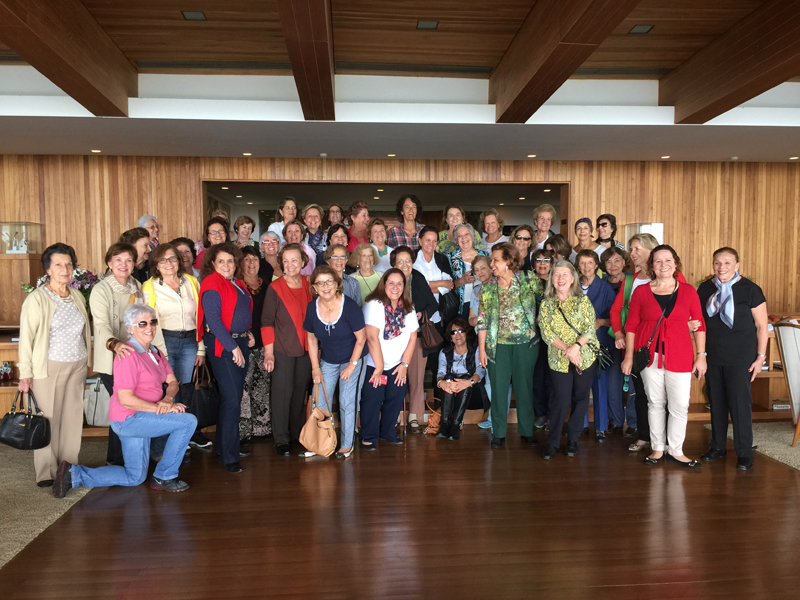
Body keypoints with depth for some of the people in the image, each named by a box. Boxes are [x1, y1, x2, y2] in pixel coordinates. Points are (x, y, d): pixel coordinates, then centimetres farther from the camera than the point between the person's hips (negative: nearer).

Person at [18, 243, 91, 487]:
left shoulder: (78, 296, 9)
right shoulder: (36, 299, -7)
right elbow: (26, 337, -7)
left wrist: (86, 362, 12)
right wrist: (25, 374, -10)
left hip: (77, 366, 5)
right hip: (48, 367, -4)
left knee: (73, 417, 6)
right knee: (48, 419, 0)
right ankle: (46, 472, 11)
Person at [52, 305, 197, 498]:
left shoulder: (155, 352, 9)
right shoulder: (128, 355, -19)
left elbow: (172, 382, 8)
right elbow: (126, 399, -23)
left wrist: (167, 399, -14)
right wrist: (161, 409, -22)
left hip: (140, 419, 10)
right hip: (129, 419, -9)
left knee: (134, 478, 17)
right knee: (188, 421, -19)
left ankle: (73, 474, 19)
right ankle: (164, 477, -5)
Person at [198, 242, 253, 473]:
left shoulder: (238, 284, 15)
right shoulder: (211, 285, -10)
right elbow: (213, 320, -16)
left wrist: (248, 333, 10)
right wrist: (233, 347, -18)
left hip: (241, 342, 8)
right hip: (222, 344, -8)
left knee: (234, 396, 12)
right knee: (231, 399, -9)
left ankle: (223, 446, 25)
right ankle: (229, 456, -1)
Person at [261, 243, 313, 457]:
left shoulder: (308, 286, 6)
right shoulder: (275, 288, -8)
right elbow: (266, 322, -8)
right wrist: (268, 351, -13)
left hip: (305, 348, 4)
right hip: (282, 349, -4)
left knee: (301, 391, 11)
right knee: (282, 392, -1)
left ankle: (298, 434, 26)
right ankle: (281, 439, 11)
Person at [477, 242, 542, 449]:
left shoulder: (529, 282, -2)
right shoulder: (487, 288, 2)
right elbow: (482, 321, 2)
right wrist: (482, 349, 1)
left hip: (525, 344, -1)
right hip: (498, 345, 1)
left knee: (524, 387, 9)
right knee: (498, 388, 5)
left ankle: (526, 431, 25)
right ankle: (498, 433, 18)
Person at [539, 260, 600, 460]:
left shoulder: (583, 301, 1)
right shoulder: (546, 304, 3)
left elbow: (590, 328, -5)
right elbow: (546, 333, -4)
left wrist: (576, 346, -20)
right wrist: (566, 349, -16)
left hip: (585, 357, 1)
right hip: (558, 359, 0)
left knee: (580, 398, 8)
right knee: (560, 401, -2)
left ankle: (573, 439, 23)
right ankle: (553, 443, 12)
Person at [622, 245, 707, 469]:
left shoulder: (688, 291, 4)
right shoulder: (641, 291, 3)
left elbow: (699, 324, 6)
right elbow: (631, 326, 4)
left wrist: (701, 355, 2)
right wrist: (629, 356, 2)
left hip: (679, 356, 0)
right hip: (650, 355, 0)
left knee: (680, 405, 0)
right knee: (655, 403, 10)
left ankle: (676, 451, 17)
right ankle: (657, 449, 23)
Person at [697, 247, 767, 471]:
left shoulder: (750, 289, -6)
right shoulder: (705, 289, 5)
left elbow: (762, 326, -3)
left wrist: (761, 356, -6)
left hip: (740, 358, -4)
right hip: (712, 356, 4)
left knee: (740, 402, -3)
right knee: (716, 402, 11)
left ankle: (744, 452, 9)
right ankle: (717, 446, 24)